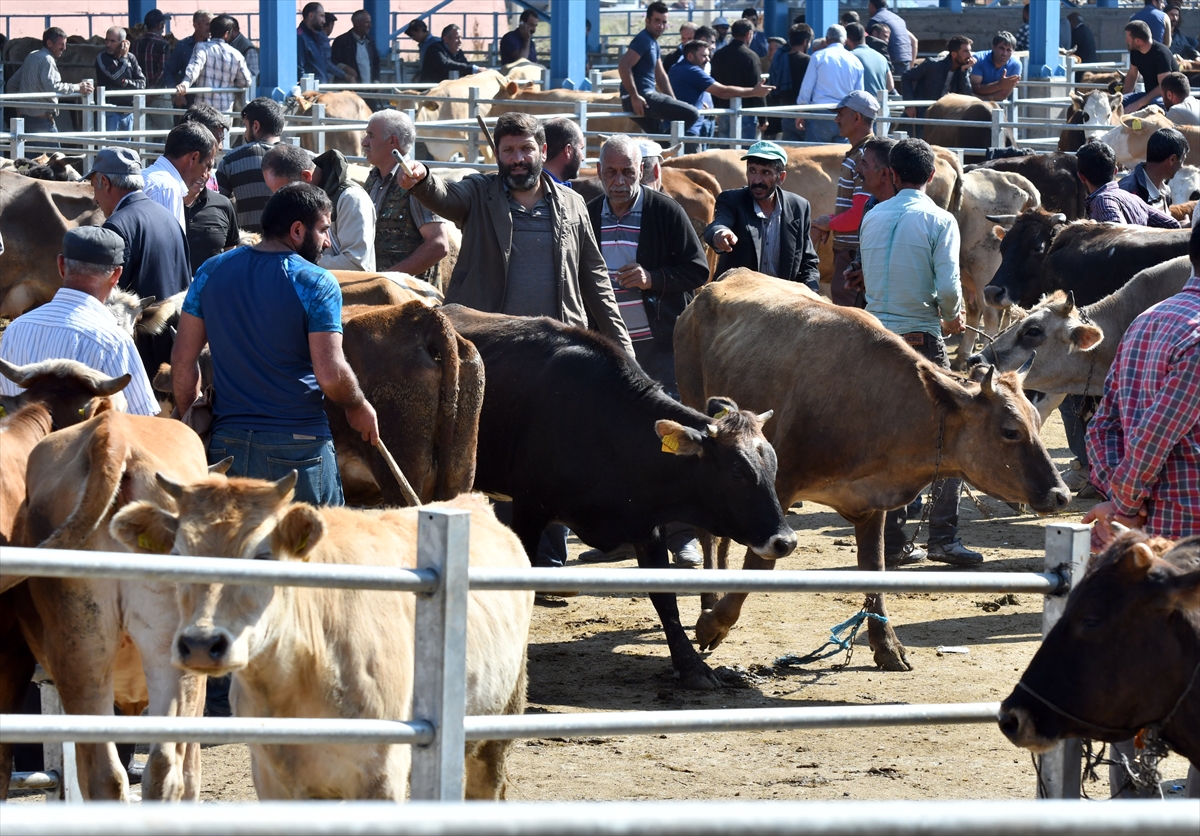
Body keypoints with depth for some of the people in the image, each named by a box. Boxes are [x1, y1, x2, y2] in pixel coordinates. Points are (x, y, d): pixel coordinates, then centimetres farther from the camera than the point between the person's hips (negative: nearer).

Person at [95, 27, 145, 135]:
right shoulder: (102, 58, -5)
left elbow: (142, 83, 3)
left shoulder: (130, 58, 7)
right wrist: (123, 58, -9)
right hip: (110, 113, -4)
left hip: (128, 113, 4)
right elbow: (118, 77, -17)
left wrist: (126, 83, -12)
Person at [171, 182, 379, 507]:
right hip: (299, 449, -5)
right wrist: (359, 407, 3)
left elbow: (183, 362, 5)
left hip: (227, 444, 5)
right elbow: (331, 375, -16)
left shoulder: (211, 273, 5)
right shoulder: (316, 284, -10)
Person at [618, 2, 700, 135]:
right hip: (641, 99, -11)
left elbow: (661, 76, 23)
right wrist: (635, 97, -25)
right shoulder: (643, 40, -11)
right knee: (691, 114, -14)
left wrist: (674, 103, 15)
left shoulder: (654, 43, 20)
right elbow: (624, 66, -23)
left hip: (647, 96, 11)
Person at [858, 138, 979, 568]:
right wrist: (953, 317, 6)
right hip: (921, 338, -5)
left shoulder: (872, 218, 7)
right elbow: (948, 287, -15)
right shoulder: (938, 220, -7)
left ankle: (889, 540, 8)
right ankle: (942, 537, -3)